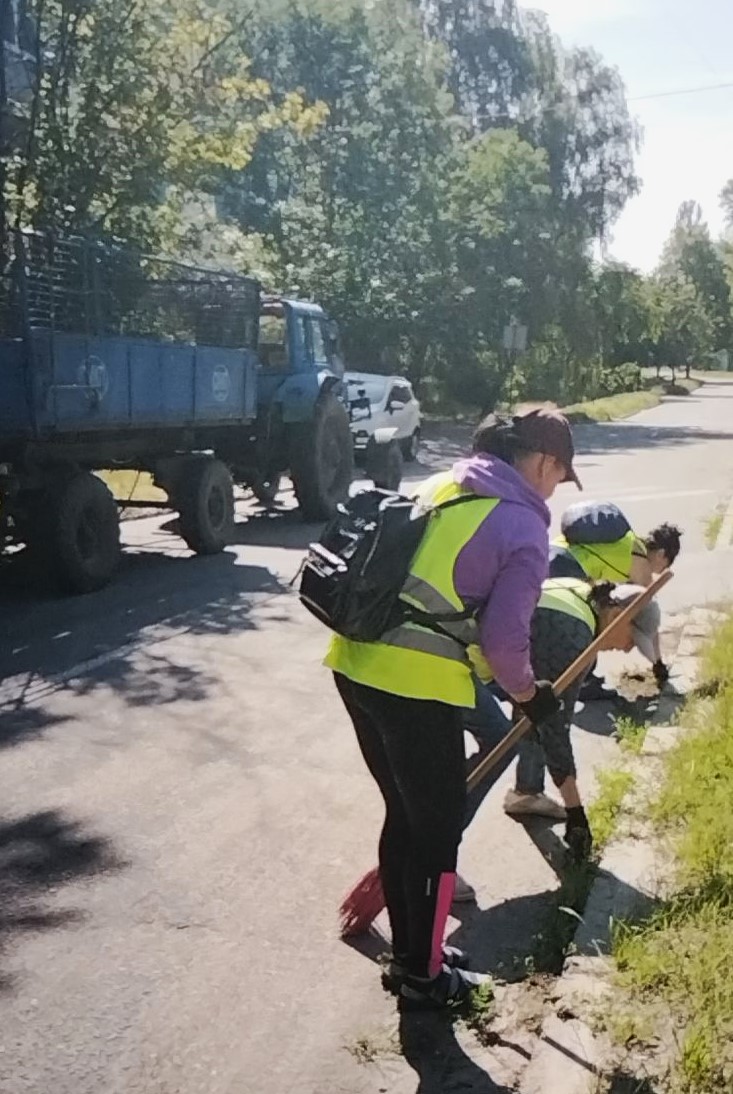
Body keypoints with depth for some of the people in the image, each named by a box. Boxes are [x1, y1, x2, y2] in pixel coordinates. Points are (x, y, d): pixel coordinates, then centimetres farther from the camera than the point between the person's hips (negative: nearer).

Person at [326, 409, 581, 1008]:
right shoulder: (523, 526, -8)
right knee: (438, 829, 12)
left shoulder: (441, 485, 14)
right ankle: (423, 975, 28)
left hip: (356, 662, 8)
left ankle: (409, 950, 39)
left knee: (404, 814, 22)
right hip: (418, 687, -8)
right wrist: (528, 693, 8)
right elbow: (505, 637, -10)